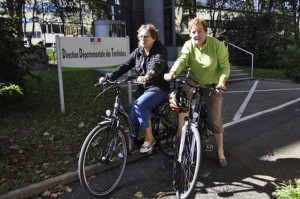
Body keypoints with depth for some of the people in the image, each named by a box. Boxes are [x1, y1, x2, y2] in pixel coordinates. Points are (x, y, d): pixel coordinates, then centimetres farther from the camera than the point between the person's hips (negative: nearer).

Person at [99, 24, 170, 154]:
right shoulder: (137, 52, 6)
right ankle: (130, 145, 13)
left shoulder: (160, 50, -11)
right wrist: (108, 77, -17)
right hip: (143, 88, 6)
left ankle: (149, 138, -13)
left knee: (139, 105, -29)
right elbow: (125, 66, -3)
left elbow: (157, 65, -32)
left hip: (159, 88, -6)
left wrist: (148, 76, -54)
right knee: (134, 114, -2)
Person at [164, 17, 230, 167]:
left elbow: (224, 66, -17)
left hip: (212, 85, -2)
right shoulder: (188, 45, -11)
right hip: (193, 80, 2)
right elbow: (181, 60, -27)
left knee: (215, 119, 0)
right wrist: (172, 72, -47)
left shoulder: (217, 45, -17)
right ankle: (180, 133, -13)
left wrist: (222, 81, -37)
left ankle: (220, 153, 16)